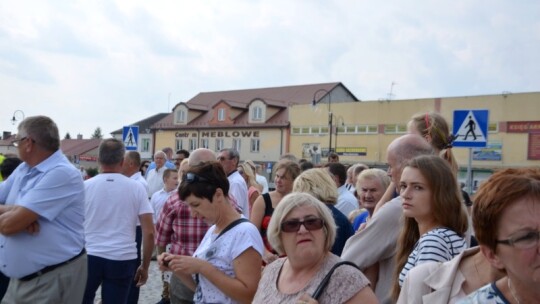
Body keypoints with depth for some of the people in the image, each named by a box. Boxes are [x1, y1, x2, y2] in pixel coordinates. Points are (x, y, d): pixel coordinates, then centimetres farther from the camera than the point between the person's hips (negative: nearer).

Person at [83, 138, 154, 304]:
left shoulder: (85, 186, 1)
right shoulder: (137, 188, 0)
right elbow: (149, 232, -3)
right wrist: (145, 265, 6)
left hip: (89, 257, 1)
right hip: (123, 260, 0)